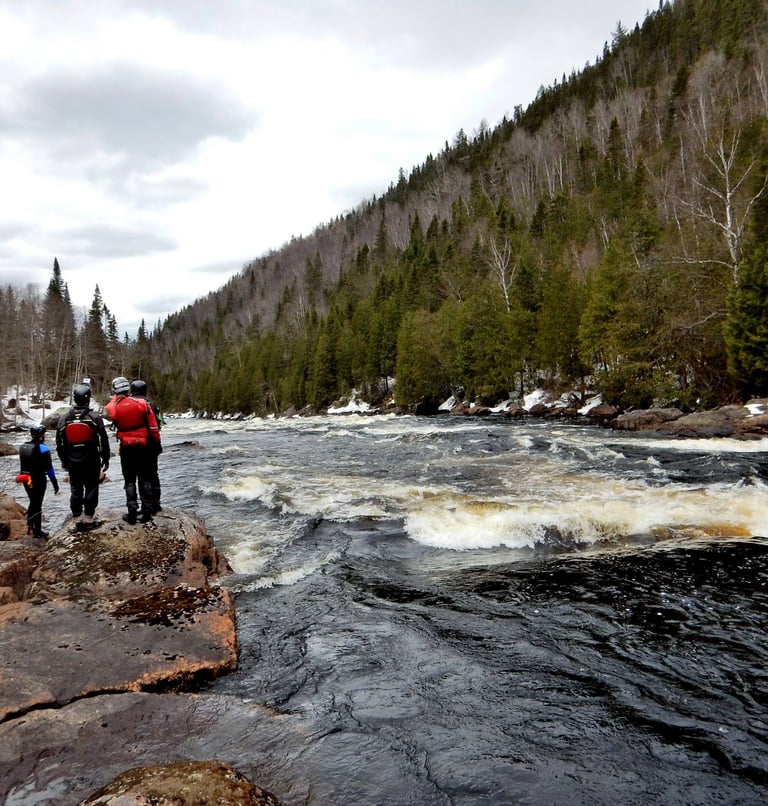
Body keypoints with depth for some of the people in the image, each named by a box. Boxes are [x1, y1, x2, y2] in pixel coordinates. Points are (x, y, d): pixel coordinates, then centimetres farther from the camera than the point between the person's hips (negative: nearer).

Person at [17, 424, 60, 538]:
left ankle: (30, 527, 29)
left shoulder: (23, 447, 6)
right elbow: (49, 468, -17)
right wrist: (55, 483, -12)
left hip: (26, 479, 7)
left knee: (33, 502, 22)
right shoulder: (42, 448, -16)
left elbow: (23, 465, 12)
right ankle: (37, 531, 11)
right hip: (39, 480, -7)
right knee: (37, 505, 3)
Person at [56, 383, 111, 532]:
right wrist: (105, 459, 2)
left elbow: (59, 443, 8)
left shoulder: (65, 419, 1)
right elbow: (103, 440, -8)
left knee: (75, 490, 11)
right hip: (91, 462, -3)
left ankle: (78, 521, 15)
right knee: (91, 489, 5)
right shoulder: (94, 417, -10)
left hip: (73, 462, 3)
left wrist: (63, 461, 19)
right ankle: (88, 520, 8)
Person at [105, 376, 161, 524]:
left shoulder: (112, 407, -8)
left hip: (126, 448, 0)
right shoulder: (142, 403, -10)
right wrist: (156, 443, 6)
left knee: (129, 481, 10)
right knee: (145, 480, 9)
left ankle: (132, 513, 8)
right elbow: (153, 427, -6)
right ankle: (146, 513, 11)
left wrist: (115, 398, 19)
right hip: (143, 446, 0)